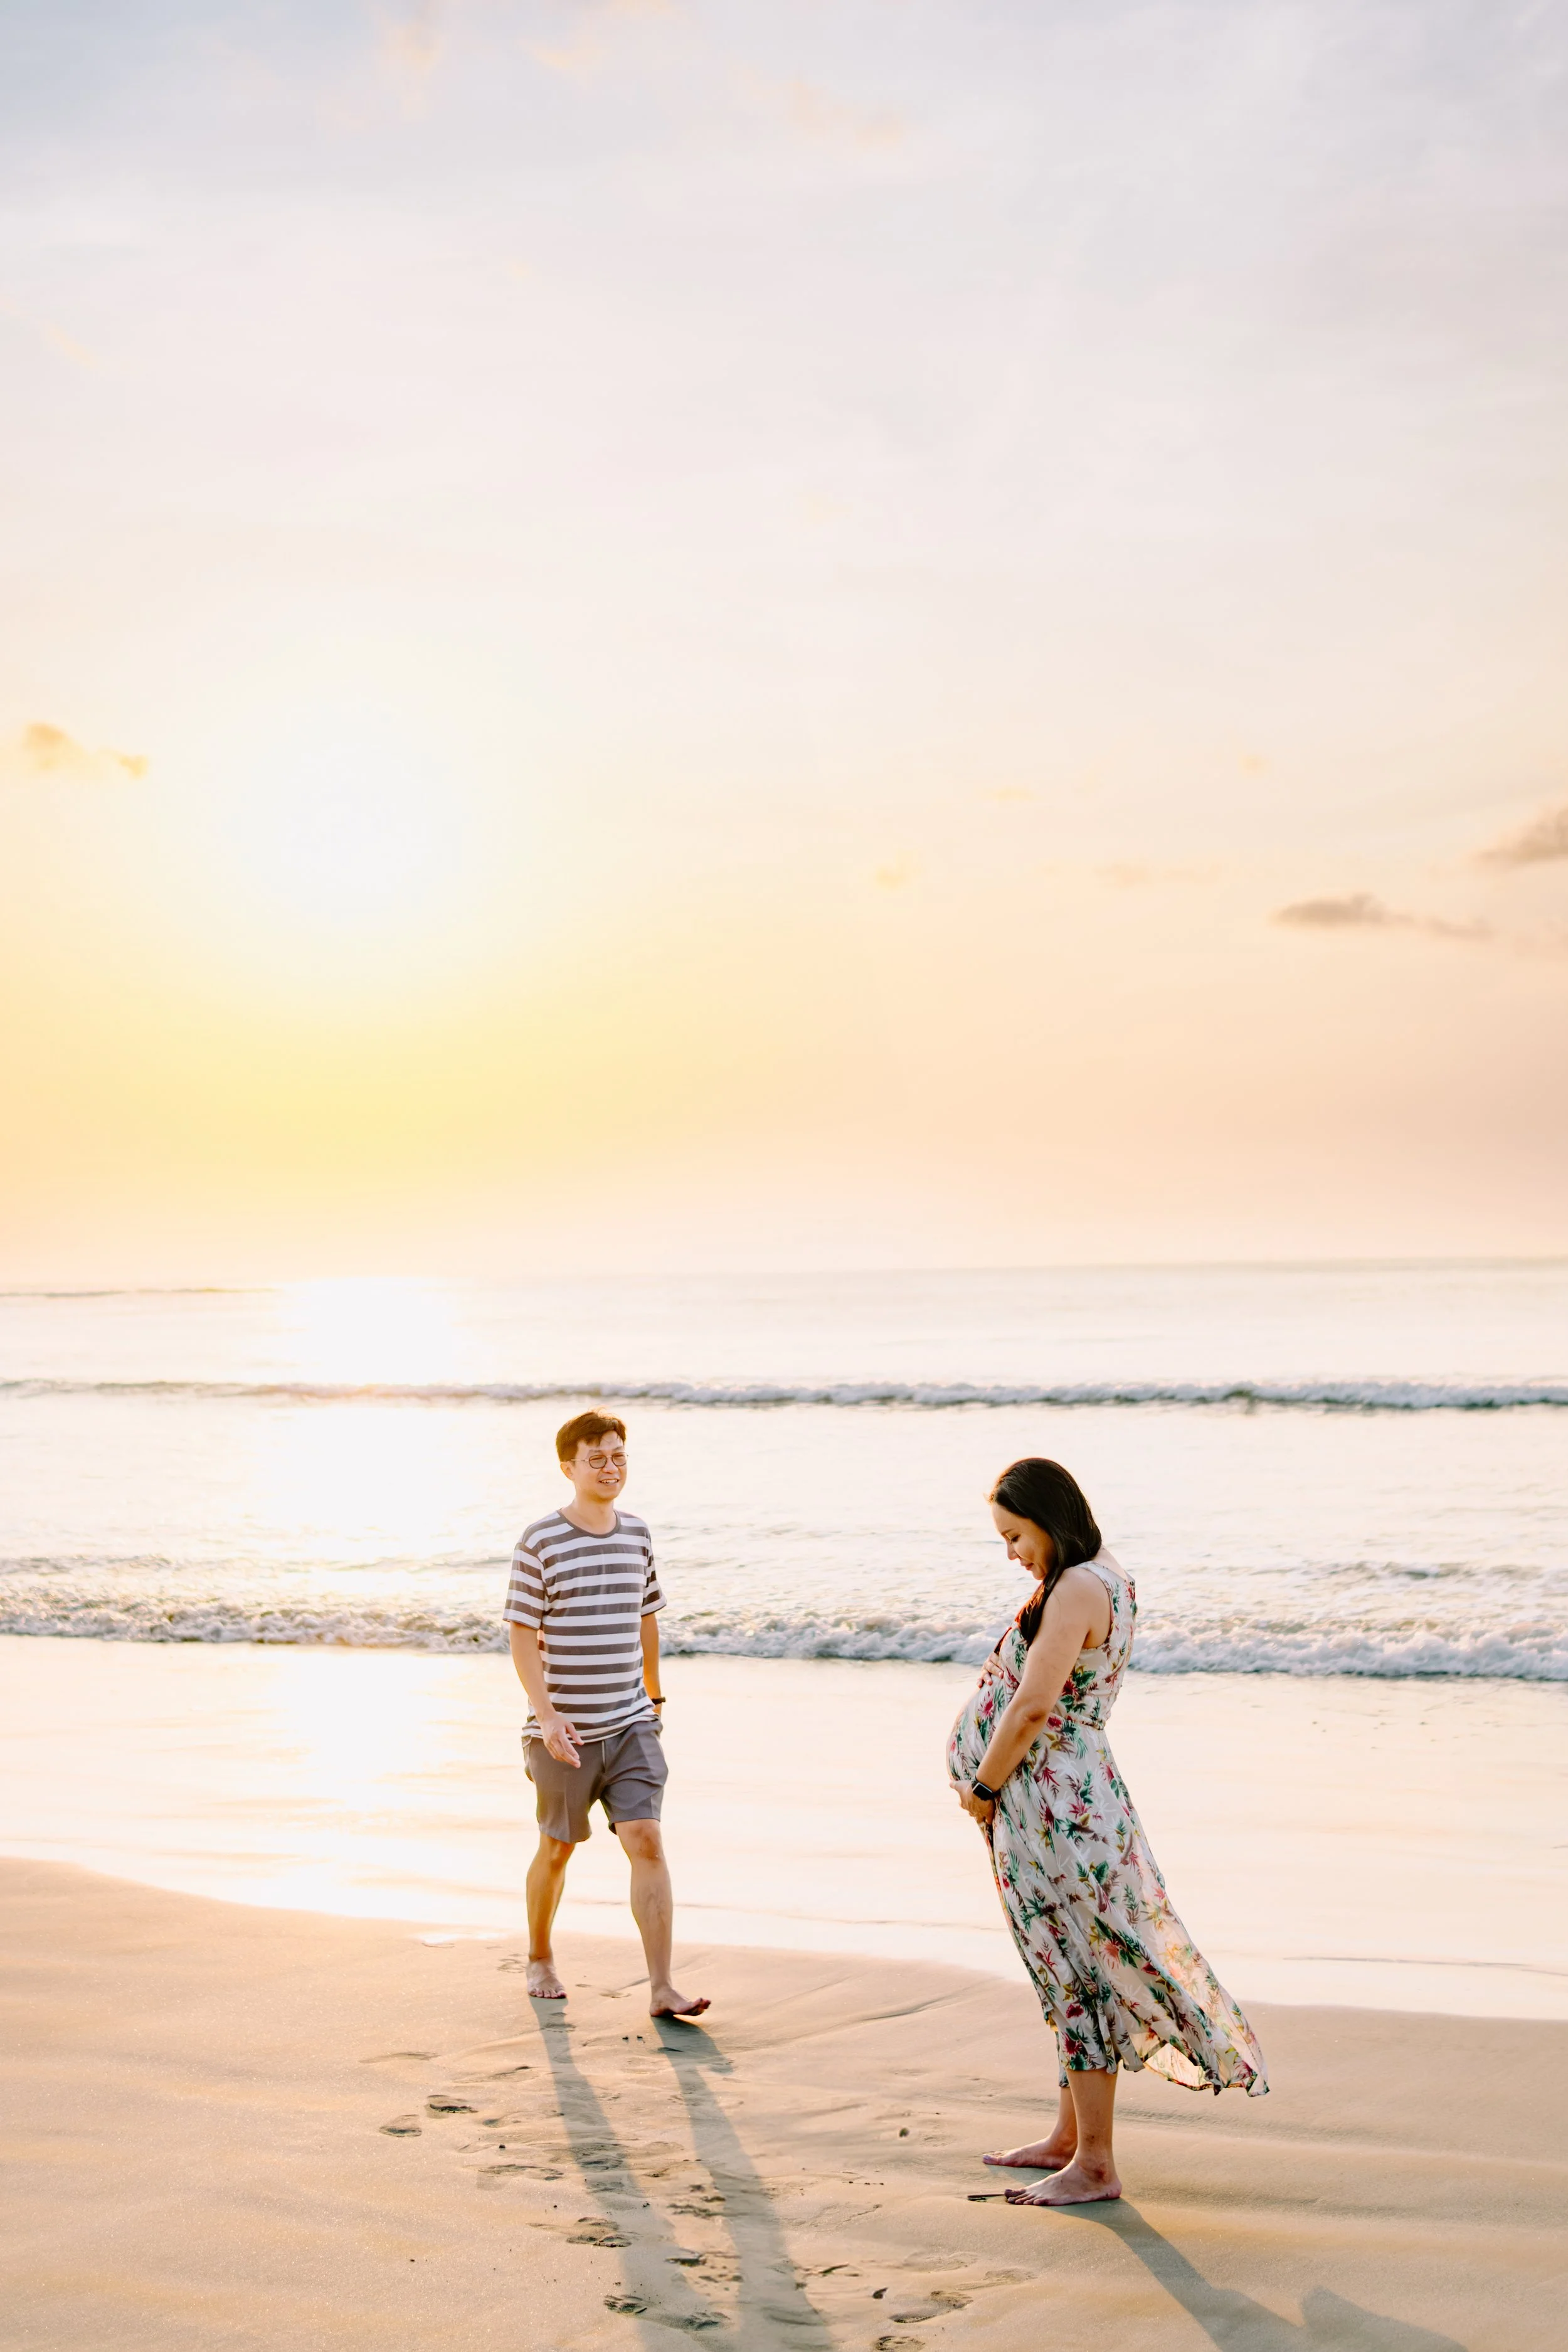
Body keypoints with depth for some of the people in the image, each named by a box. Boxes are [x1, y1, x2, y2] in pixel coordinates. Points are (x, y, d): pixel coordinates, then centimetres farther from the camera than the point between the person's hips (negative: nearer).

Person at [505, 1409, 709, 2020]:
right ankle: (539, 1959, 36)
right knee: (557, 1849, 11)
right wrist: (547, 1715, -20)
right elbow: (523, 1637, -11)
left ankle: (662, 1989, -9)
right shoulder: (540, 1542, -9)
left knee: (646, 1842, -9)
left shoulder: (637, 1535, 7)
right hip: (565, 1731, -3)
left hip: (630, 1724, 3)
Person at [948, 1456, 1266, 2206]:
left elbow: (1032, 1708, -23)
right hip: (1075, 1794, 11)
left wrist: (983, 1790, -14)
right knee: (1076, 1973, 18)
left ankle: (1093, 2166, 7)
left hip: (1052, 1801, -11)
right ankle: (1068, 2137, 30)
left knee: (1078, 1975, -2)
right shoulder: (1103, 1581, 12)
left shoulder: (1076, 1591, -20)